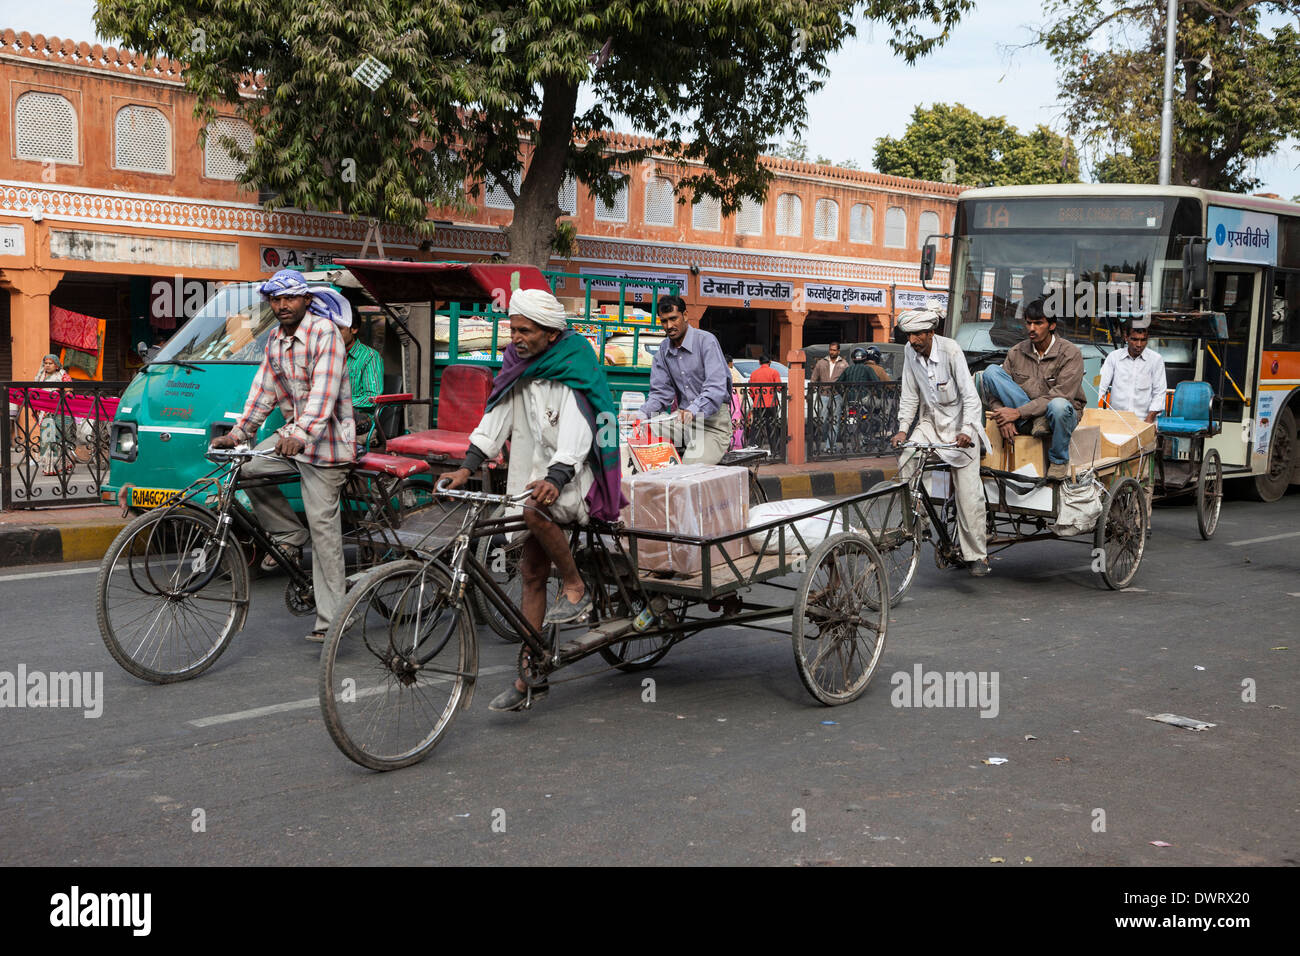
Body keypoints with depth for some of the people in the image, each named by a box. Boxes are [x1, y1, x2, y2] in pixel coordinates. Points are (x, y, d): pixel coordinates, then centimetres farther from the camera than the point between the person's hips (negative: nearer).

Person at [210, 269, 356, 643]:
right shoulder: (275, 340, 10)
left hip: (325, 438, -8)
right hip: (292, 433, 8)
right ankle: (289, 536, 9)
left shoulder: (325, 332, -16)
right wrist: (237, 433, 5)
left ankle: (330, 618, -7)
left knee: (323, 524, -10)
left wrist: (302, 434, -38)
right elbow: (264, 389, 14)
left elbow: (324, 390, -27)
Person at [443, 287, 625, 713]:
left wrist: (554, 479, -41)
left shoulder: (574, 371, -13)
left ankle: (575, 588, -15)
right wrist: (467, 467, -7)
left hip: (574, 479, -7)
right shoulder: (518, 367, 9)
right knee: (530, 577, 3)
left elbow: (577, 434, -25)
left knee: (535, 508, -37)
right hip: (531, 478, 7)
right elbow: (496, 419, 6)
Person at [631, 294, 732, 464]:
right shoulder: (663, 351, 12)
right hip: (683, 419, 6)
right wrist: (641, 414, -11)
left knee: (691, 466, -30)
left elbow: (716, 387, -21)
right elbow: (661, 393, 10)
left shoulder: (705, 341, -9)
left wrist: (693, 411, -37)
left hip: (712, 419, -6)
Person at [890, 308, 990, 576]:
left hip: (959, 425, -5)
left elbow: (970, 396, -22)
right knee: (906, 462, -22)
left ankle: (977, 555, 3)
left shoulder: (951, 350, -20)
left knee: (968, 490, -8)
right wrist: (902, 429, -9)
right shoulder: (910, 352, -6)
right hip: (930, 421, 5)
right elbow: (910, 396, 2)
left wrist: (966, 430, -35)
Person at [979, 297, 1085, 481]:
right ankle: (1036, 423, -23)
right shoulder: (1017, 352, 4)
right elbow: (995, 385, 1)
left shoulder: (1070, 353, -10)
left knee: (1058, 405, -42)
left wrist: (1018, 412, -25)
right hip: (1026, 417, 3)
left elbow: (1061, 395, -20)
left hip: (1061, 415, -3)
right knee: (991, 371, -14)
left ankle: (1059, 460, -12)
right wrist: (1002, 416, -19)